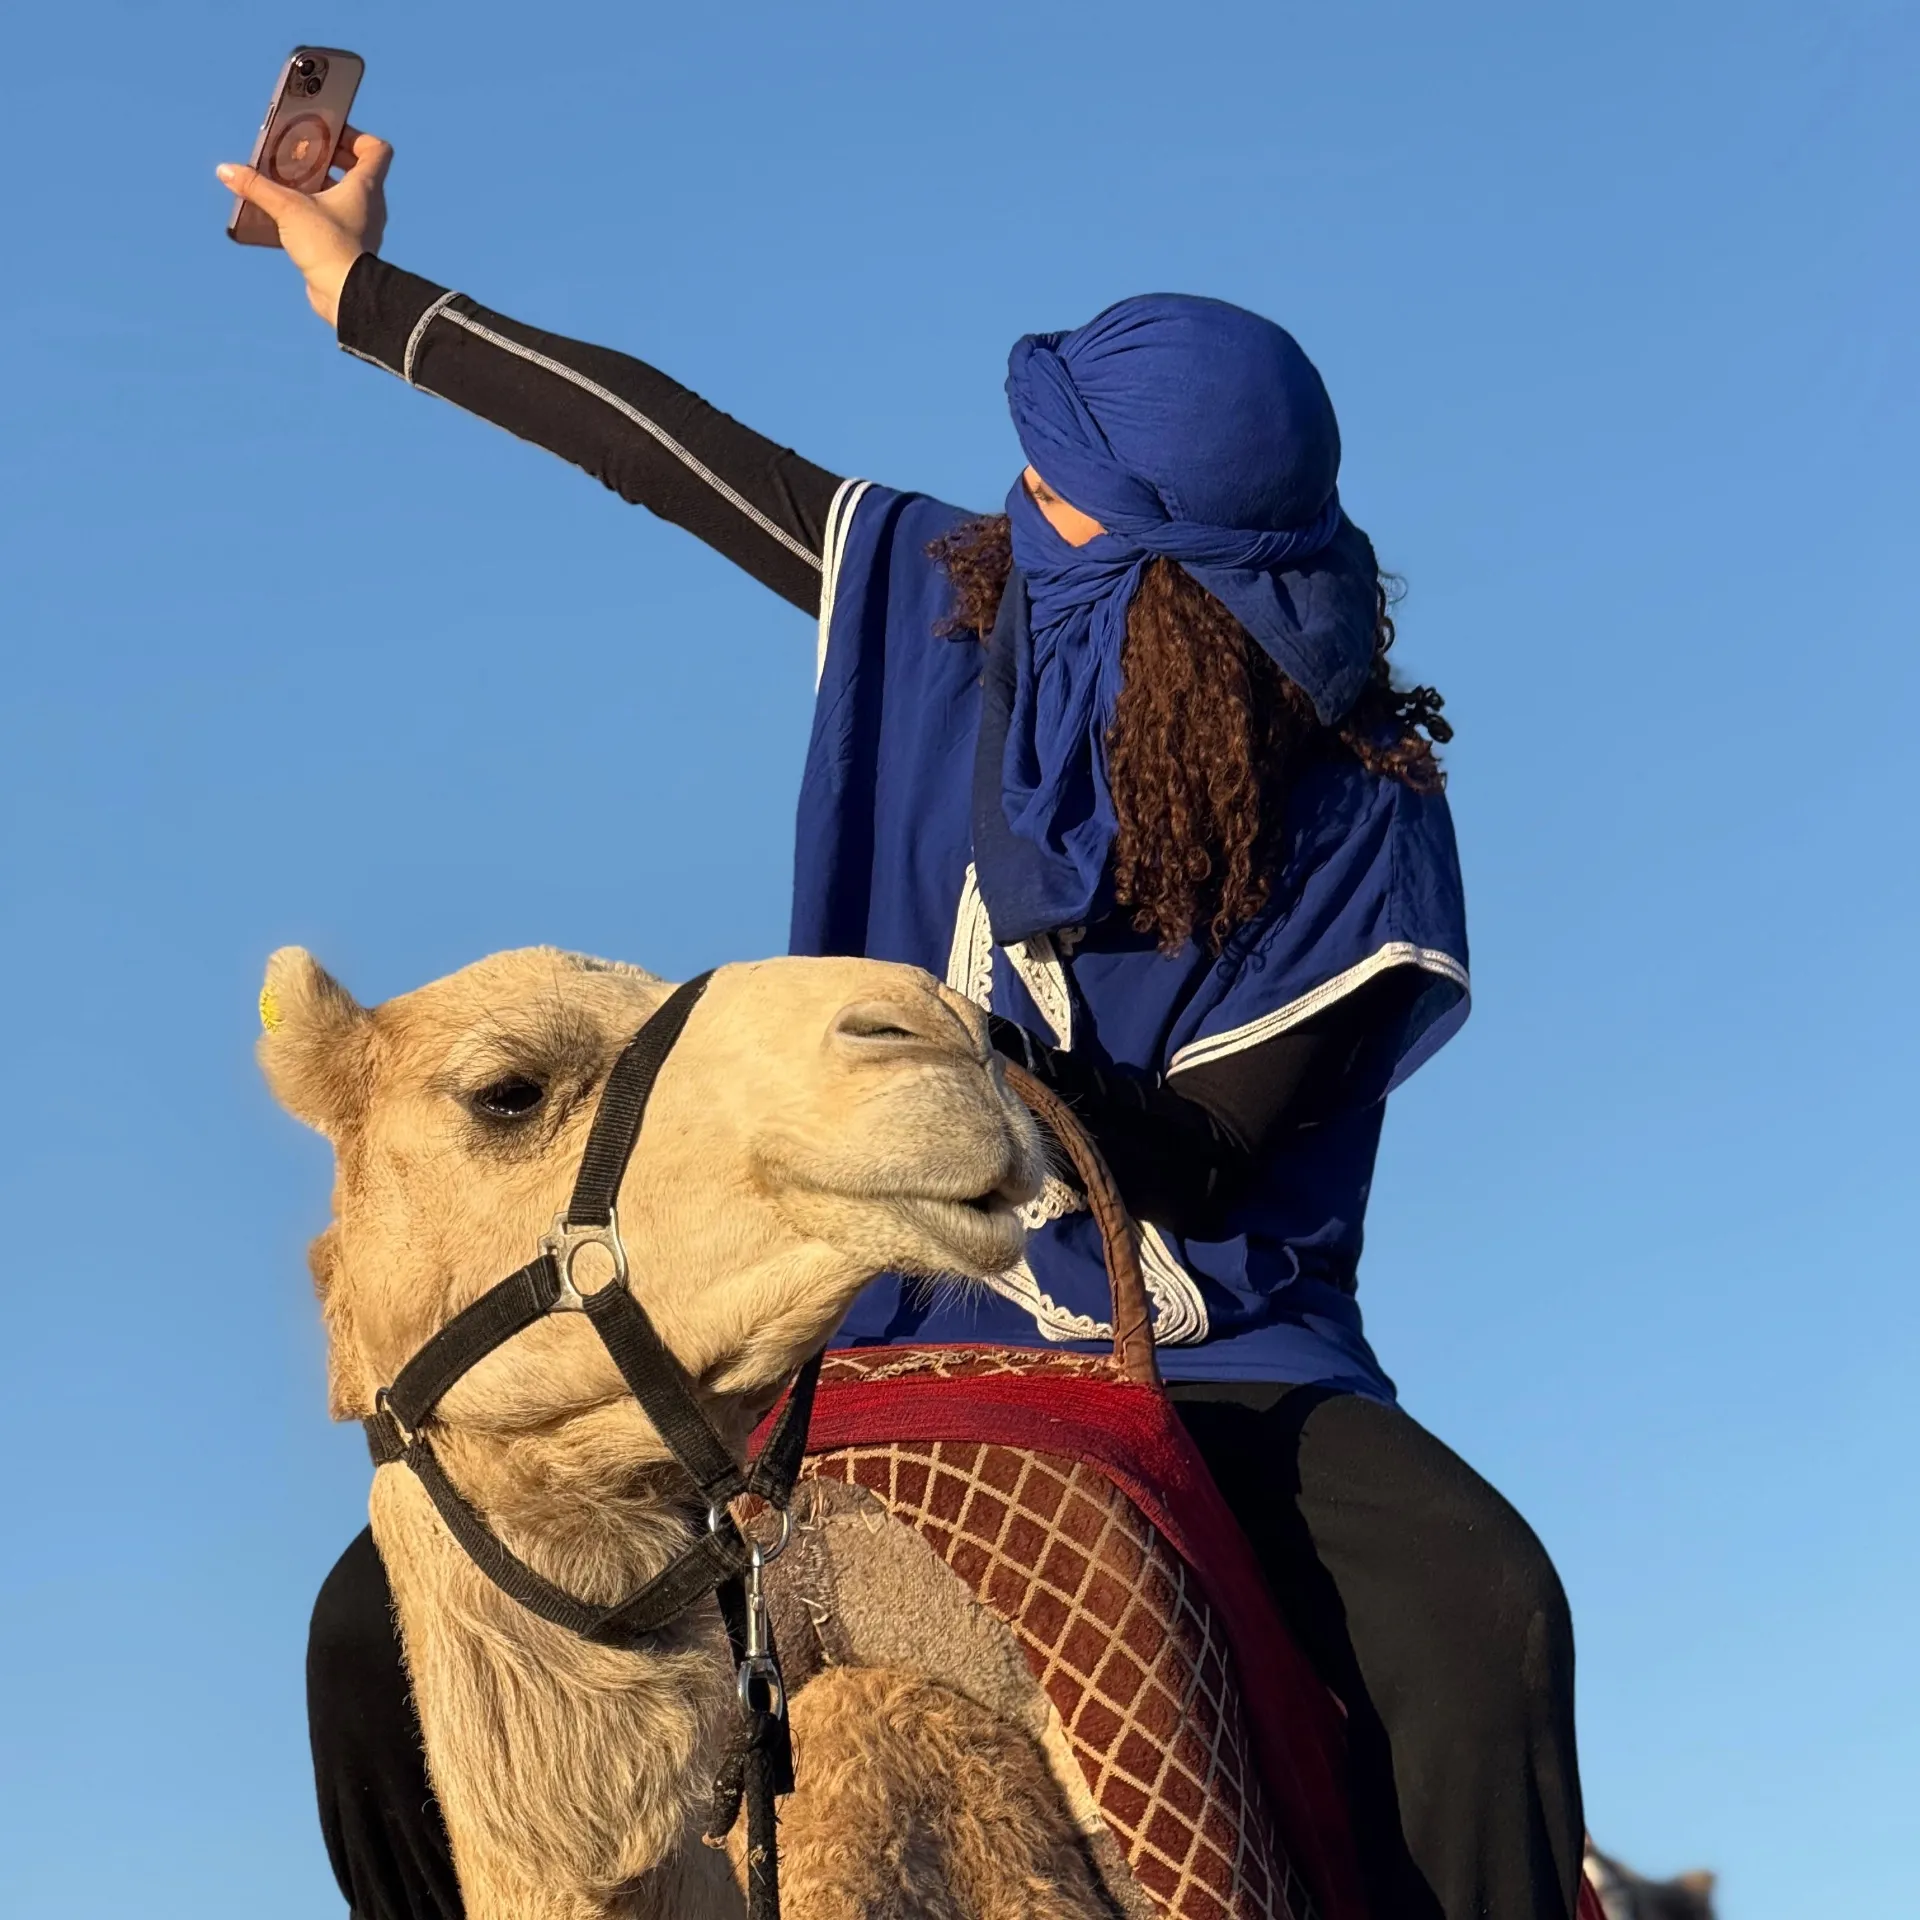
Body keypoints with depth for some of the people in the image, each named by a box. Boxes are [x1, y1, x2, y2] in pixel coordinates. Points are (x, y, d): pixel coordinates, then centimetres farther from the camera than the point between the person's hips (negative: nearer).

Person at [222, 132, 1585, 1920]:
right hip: (882, 1332, 4)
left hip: (1203, 1366, -3)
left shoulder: (1362, 819, -13)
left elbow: (1195, 1156, -11)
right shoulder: (946, 597, -4)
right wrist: (369, 295, 16)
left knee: (1482, 1608, -35)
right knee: (389, 1621, -11)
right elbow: (677, 447, 6)